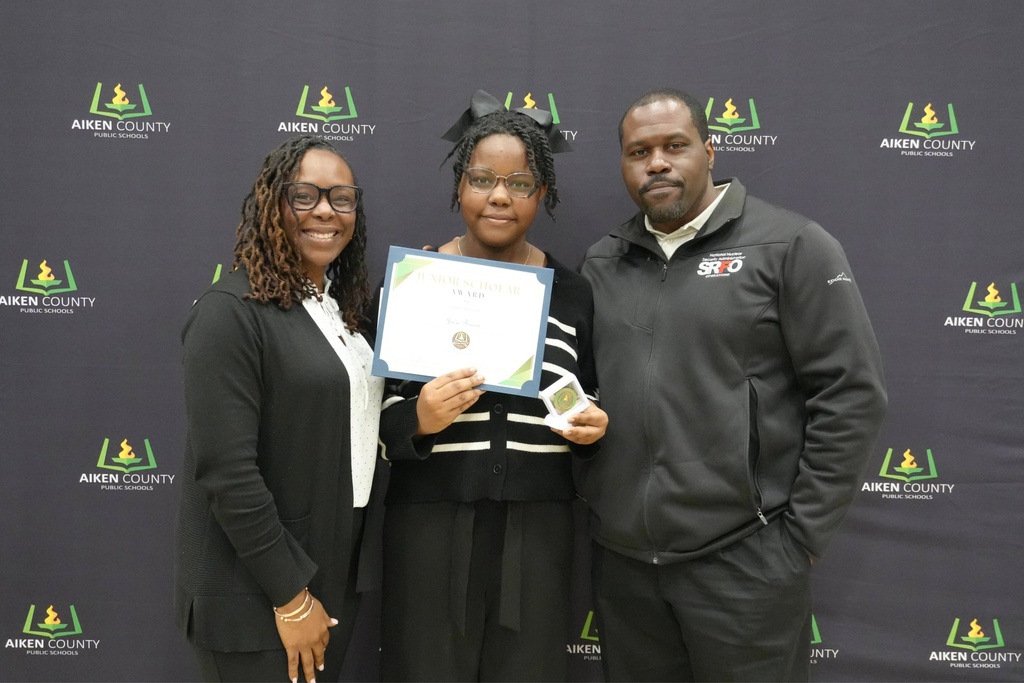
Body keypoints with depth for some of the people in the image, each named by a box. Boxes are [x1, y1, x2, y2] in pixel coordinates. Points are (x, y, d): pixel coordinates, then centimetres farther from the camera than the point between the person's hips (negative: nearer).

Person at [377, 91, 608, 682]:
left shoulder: (571, 292, 4)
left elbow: (591, 406, 15)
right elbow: (373, 416, -1)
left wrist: (591, 426, -6)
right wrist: (418, 419, -20)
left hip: (536, 527, 2)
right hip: (433, 523, -1)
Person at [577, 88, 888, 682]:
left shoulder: (791, 246, -5)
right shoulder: (600, 264, 9)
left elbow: (851, 394, -8)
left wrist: (800, 535, -8)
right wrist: (589, 499, 5)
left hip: (741, 560, -4)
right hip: (620, 558, 5)